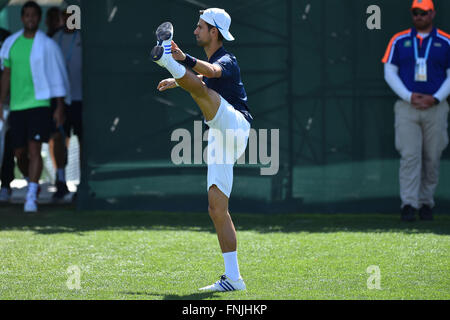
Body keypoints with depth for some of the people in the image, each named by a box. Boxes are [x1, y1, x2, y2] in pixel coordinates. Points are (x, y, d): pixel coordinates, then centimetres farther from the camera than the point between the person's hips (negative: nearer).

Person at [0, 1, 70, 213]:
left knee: (34, 149, -14)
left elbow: (57, 77, -1)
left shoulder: (47, 45, -2)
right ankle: (32, 184, 32)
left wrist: (60, 108, -4)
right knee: (19, 153, 7)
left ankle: (32, 196, -16)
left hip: (39, 104, -4)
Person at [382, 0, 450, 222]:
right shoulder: (399, 41, 8)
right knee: (410, 156, -11)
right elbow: (389, 72, 5)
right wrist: (409, 96, -9)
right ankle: (409, 205, -14)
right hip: (407, 108, -1)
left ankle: (426, 203, 15)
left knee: (432, 158, 3)